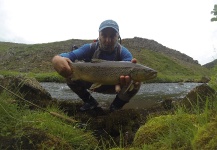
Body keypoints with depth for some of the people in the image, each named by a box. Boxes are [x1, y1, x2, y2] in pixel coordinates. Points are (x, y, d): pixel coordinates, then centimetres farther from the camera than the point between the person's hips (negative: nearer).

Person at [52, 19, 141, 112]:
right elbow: (69, 56, -33)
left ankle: (116, 105, 0)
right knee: (70, 76, -22)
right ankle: (90, 102, 2)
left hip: (113, 85, -1)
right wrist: (57, 59, -59)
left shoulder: (123, 52, -23)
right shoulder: (91, 48, -20)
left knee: (135, 84, -30)